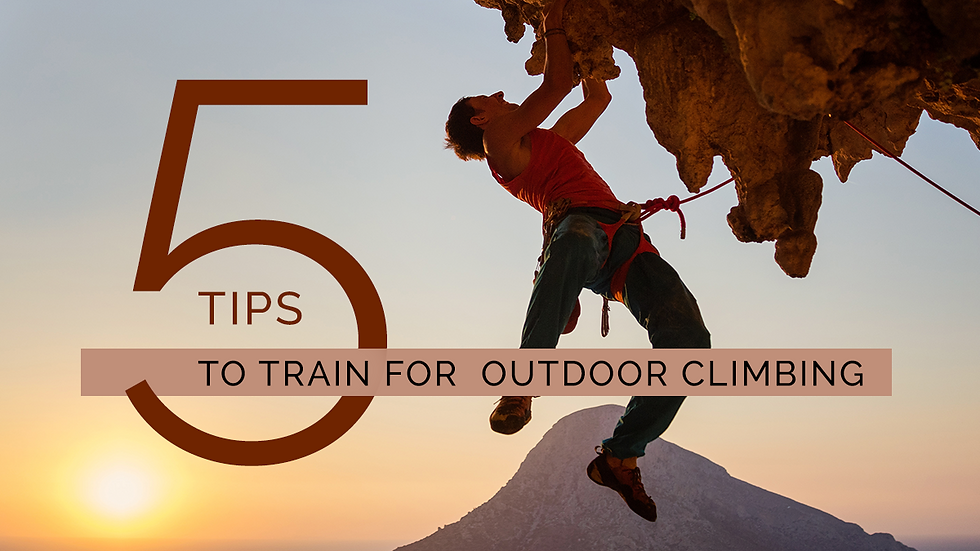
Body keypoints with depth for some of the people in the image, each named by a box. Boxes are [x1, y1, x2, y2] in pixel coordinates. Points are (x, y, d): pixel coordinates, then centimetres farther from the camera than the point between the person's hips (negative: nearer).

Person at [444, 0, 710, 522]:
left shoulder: (548, 139, 41)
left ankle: (619, 455, -14)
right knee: (575, 240, -48)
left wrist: (575, 45, 47)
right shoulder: (500, 143, 18)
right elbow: (558, 83, 13)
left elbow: (598, 97, 49)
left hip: (626, 243, 7)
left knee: (687, 340, -22)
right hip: (580, 222, -7)